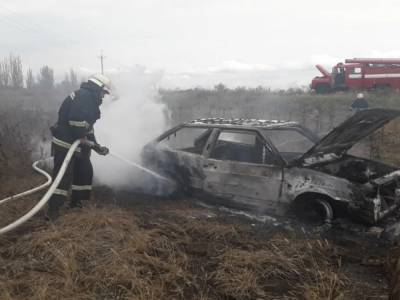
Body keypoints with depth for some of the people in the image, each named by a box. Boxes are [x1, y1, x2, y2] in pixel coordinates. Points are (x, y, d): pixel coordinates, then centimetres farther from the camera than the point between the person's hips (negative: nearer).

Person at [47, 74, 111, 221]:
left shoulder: (89, 100, 19)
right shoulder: (83, 95, -15)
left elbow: (88, 127, 24)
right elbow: (76, 119, -29)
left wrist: (97, 147, 23)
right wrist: (82, 138, -18)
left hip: (76, 143, 11)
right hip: (65, 143, -11)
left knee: (85, 170, 15)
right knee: (64, 175, -11)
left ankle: (77, 201, 26)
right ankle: (53, 210, -7)